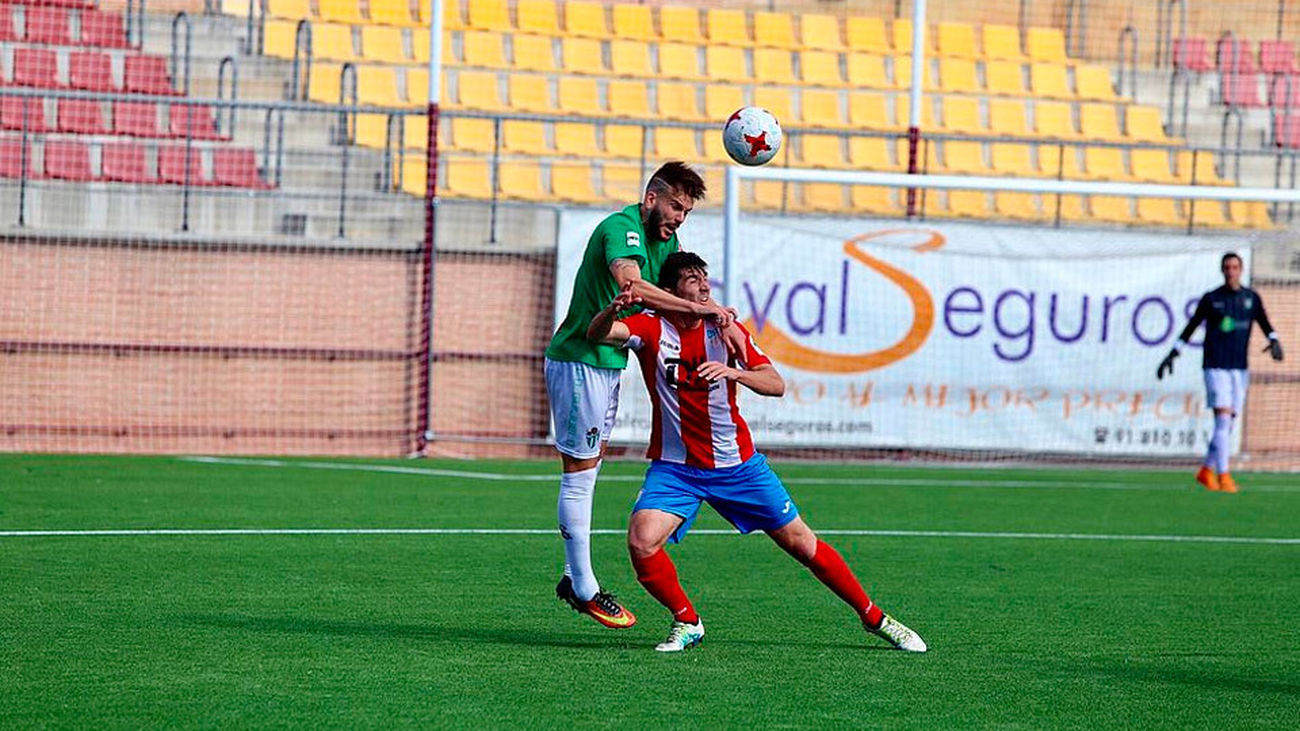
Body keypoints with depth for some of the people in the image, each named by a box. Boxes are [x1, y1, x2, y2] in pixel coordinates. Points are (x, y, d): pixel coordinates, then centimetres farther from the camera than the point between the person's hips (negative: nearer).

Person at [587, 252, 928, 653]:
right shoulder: (651, 327, -9)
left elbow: (776, 385, -13)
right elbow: (598, 333, -27)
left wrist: (734, 372, -33)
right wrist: (613, 309, -50)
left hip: (737, 463, 2)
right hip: (675, 466, -1)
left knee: (801, 543, 5)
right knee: (641, 542, -25)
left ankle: (875, 619, 21)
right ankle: (686, 623, -1)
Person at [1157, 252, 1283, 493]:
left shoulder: (1251, 298, 10)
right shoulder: (1210, 299, 2)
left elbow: (1266, 325, 7)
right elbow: (1191, 327, 8)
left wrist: (1275, 342, -15)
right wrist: (1171, 356, 6)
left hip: (1239, 369, 4)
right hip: (1215, 367, -4)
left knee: (1227, 424, 6)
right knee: (1223, 420, -14)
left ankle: (1206, 471, 20)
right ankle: (1223, 476, -15)